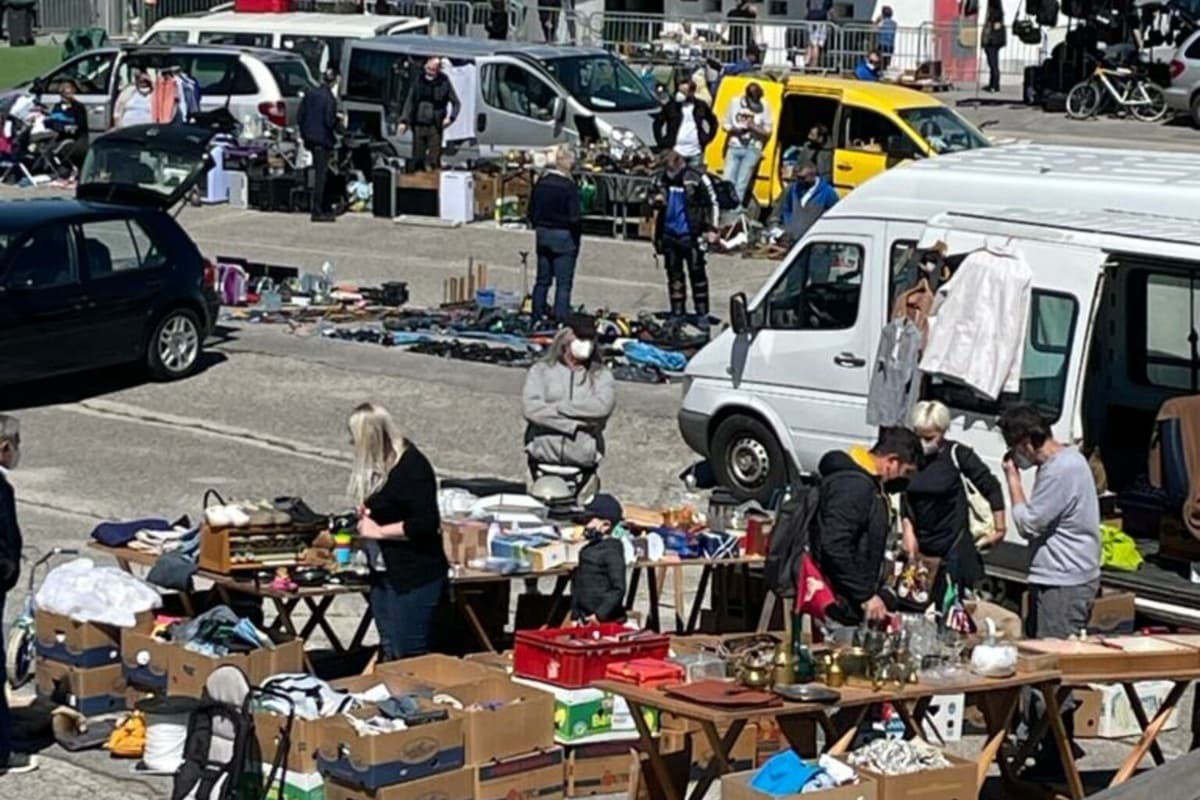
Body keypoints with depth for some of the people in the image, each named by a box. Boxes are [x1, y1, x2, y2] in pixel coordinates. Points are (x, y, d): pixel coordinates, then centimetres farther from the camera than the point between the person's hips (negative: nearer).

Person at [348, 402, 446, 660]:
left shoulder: (411, 467, -18)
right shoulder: (378, 465, 9)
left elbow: (427, 523, -25)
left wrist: (379, 531, -17)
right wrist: (365, 517, 3)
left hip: (415, 574, -9)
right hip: (382, 572, 10)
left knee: (409, 657, -5)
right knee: (389, 654, 14)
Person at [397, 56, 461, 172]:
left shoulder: (444, 83, -1)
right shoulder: (418, 82, 5)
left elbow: (456, 103, 6)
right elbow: (409, 102, 9)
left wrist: (451, 117, -9)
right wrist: (404, 121, 1)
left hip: (434, 127, -3)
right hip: (419, 126, 3)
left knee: (433, 161, -5)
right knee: (418, 159, 6)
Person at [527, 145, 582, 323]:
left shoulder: (541, 182, 0)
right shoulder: (569, 186, -18)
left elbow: (532, 211, 7)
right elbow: (575, 217, -19)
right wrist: (577, 234, -1)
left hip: (542, 235, 6)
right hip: (563, 236, -6)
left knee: (542, 280, 15)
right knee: (563, 283, 0)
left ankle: (537, 317, 20)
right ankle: (561, 319, -1)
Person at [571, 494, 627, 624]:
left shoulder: (612, 551, -12)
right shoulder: (587, 550, 14)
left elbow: (618, 589, -18)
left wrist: (599, 615, -20)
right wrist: (575, 614, 15)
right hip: (586, 620, 9)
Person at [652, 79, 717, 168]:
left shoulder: (701, 106, 2)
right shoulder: (671, 106, -2)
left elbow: (713, 122, 16)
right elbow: (658, 123, 8)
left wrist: (707, 139, 8)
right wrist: (662, 142, 2)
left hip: (695, 153, 1)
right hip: (676, 152, -1)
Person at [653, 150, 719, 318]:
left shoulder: (696, 179, -9)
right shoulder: (664, 179, 7)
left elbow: (713, 203, -5)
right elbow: (658, 203, 24)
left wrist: (712, 229, -11)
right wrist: (657, 201, -1)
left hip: (690, 236, -5)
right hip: (669, 235, 5)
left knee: (697, 275, 0)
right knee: (674, 276, 10)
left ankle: (702, 314, 6)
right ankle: (677, 313, 18)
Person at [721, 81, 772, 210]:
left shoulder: (765, 107, -4)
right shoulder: (736, 103, -1)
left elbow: (767, 132, 1)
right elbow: (725, 124, 8)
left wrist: (754, 127, -19)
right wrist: (735, 129, -14)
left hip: (752, 150, -2)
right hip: (734, 147, 2)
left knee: (741, 185, -5)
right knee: (728, 181, -4)